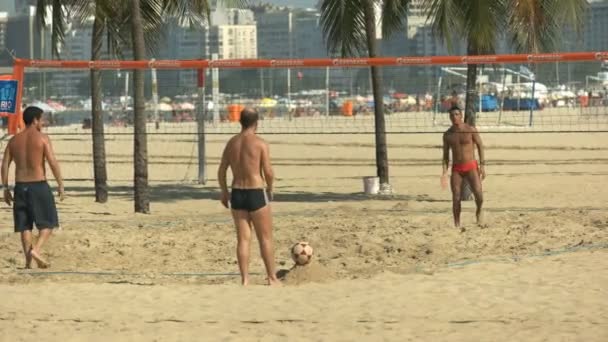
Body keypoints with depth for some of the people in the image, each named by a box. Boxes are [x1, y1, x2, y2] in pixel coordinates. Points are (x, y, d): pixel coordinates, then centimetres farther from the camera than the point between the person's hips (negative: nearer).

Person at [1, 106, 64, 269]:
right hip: (39, 185, -4)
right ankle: (36, 249, -15)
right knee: (48, 223, 6)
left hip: (20, 186, 4)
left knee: (25, 225, 10)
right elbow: (53, 163, -12)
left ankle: (28, 260, 5)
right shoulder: (42, 138, -6)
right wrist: (61, 186, -6)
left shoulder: (14, 140, 7)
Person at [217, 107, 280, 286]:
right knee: (265, 238, 6)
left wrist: (224, 192, 22)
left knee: (243, 238, 8)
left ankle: (245, 279, 7)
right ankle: (272, 278, 11)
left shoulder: (231, 143, 6)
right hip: (256, 193, -5)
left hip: (237, 193, 5)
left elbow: (221, 171, 9)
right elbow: (268, 172, -12)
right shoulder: (260, 143, -10)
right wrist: (270, 189, 6)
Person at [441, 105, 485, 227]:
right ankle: (457, 224, 6)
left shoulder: (470, 130, -5)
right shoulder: (447, 134, 3)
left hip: (471, 167, -3)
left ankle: (478, 212, 14)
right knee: (456, 198, -4)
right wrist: (445, 172, -1)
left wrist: (482, 165, -8)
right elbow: (445, 154, 8)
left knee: (478, 194, -17)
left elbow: (480, 146, -1)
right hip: (456, 169, 3)